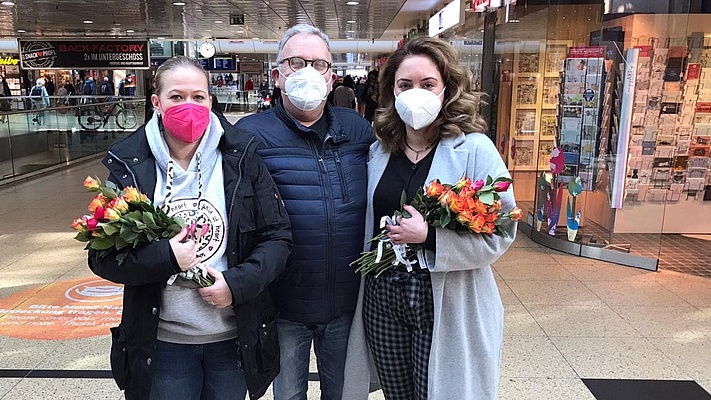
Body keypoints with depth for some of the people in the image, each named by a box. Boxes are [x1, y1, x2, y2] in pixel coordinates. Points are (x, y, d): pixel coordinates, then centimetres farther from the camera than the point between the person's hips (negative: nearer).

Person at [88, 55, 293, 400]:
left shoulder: (240, 157, -5)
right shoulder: (128, 165, -4)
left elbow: (277, 237, -3)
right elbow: (102, 257, -2)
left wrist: (238, 283, -17)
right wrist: (165, 257, -18)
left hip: (234, 337, 1)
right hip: (162, 342, 0)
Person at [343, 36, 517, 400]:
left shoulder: (474, 149, -11)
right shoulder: (379, 151, 5)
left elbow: (500, 233, -15)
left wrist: (429, 236, -22)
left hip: (447, 306, -4)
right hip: (381, 299, 5)